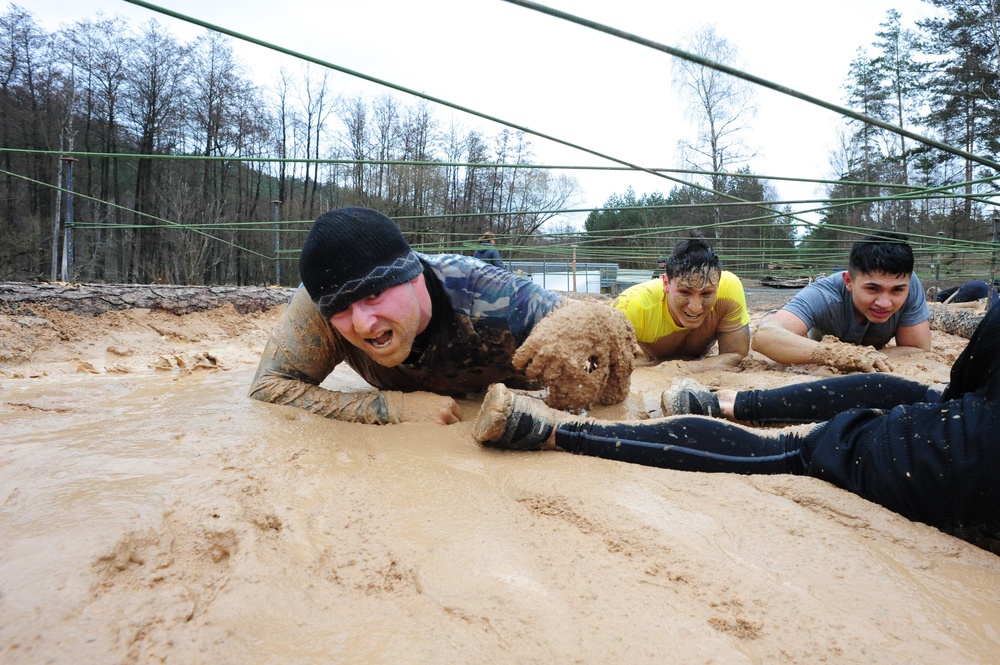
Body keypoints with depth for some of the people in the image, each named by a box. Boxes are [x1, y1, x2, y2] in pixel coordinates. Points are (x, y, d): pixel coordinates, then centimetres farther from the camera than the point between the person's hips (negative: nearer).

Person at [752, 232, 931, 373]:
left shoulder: (909, 285, -40)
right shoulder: (824, 295, -48)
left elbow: (921, 350, -32)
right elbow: (764, 337, -62)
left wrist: (860, 356, -49)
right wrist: (840, 354, -73)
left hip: (870, 347, 2)